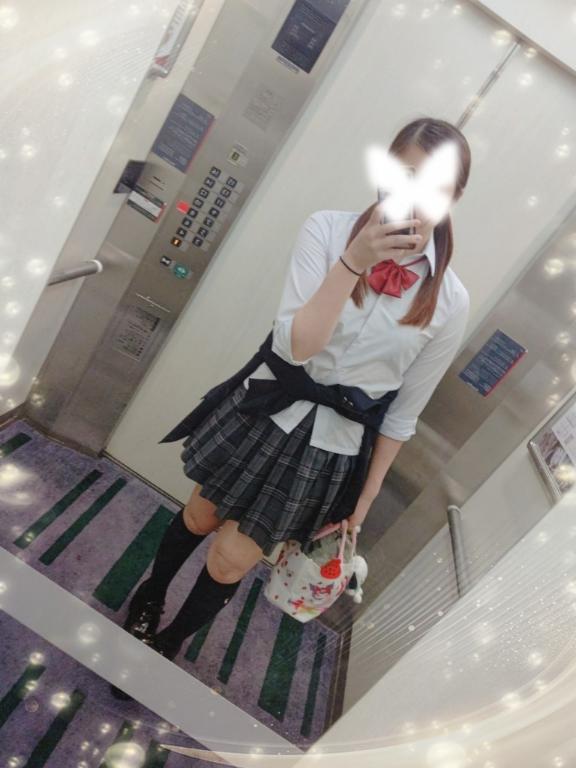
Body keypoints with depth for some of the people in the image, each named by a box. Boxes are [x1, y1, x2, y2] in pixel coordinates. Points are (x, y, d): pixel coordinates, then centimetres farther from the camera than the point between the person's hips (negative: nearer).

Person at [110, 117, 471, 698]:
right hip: (267, 411, 1)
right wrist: (352, 264, -31)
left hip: (331, 449, 0)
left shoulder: (449, 301, -11)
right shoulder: (329, 230, -14)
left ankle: (167, 645, 45)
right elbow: (293, 345, -23)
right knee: (200, 518, 24)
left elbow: (402, 414, -2)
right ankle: (150, 595, 59)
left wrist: (365, 499, 3)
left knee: (229, 563, 10)